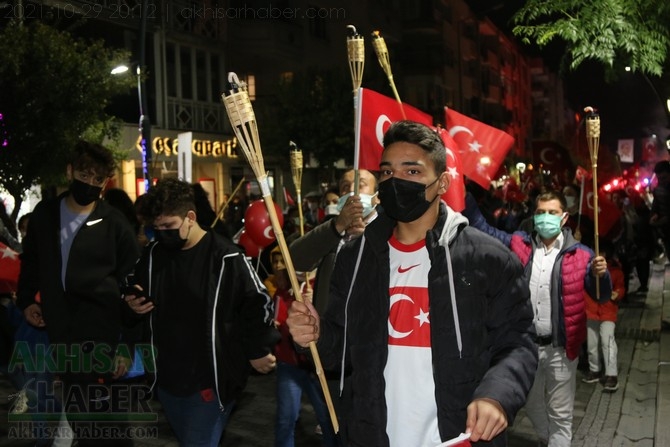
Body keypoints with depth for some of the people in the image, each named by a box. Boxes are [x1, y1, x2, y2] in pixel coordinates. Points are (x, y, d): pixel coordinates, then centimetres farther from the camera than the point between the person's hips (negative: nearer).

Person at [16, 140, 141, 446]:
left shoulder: (115, 224, -8)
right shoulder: (44, 214, 4)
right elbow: (31, 261, 21)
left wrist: (127, 345, -9)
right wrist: (26, 300, 11)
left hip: (102, 338, -4)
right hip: (60, 336, 5)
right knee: (78, 417, 17)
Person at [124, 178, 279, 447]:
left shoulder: (225, 257, -16)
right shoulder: (152, 255, 2)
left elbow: (257, 303, -8)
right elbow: (140, 303, 18)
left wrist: (258, 351, -2)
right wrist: (135, 306, -5)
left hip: (211, 380, -6)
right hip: (167, 378, 6)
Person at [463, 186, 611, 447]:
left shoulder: (580, 255, -6)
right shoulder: (519, 245, 1)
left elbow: (602, 296, -5)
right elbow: (480, 227, 2)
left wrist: (600, 274, -27)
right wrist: (464, 191, -9)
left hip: (560, 348, -3)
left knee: (560, 414, 10)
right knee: (532, 406, 23)